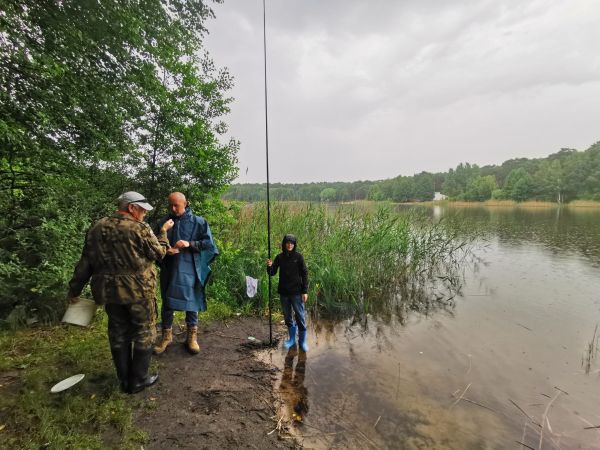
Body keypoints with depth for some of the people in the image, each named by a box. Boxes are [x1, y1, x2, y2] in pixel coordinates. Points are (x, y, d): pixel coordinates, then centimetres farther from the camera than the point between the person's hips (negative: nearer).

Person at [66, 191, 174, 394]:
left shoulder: (97, 228, 3)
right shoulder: (140, 228, -14)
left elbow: (85, 263, 7)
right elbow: (159, 253, -4)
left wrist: (74, 290, 16)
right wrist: (163, 232, 10)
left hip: (110, 291, 6)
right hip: (139, 291, -5)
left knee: (118, 335, 18)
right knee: (143, 334, 11)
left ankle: (124, 380, 30)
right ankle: (138, 380, 21)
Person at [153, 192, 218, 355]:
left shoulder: (198, 222, -3)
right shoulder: (163, 222, 3)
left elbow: (209, 243, -5)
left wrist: (189, 244, -18)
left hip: (190, 269, -2)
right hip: (169, 269, 2)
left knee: (191, 301, 6)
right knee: (167, 302, 9)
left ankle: (192, 336, 23)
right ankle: (167, 336, 28)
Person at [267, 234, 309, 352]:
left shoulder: (298, 256, -6)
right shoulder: (279, 257, 2)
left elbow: (304, 274, -5)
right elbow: (272, 273, 5)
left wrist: (305, 291, -9)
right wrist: (269, 266, -18)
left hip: (296, 292, -3)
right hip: (284, 292, 4)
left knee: (300, 317, 2)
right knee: (287, 317, 14)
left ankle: (302, 341, 18)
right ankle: (292, 339, 30)